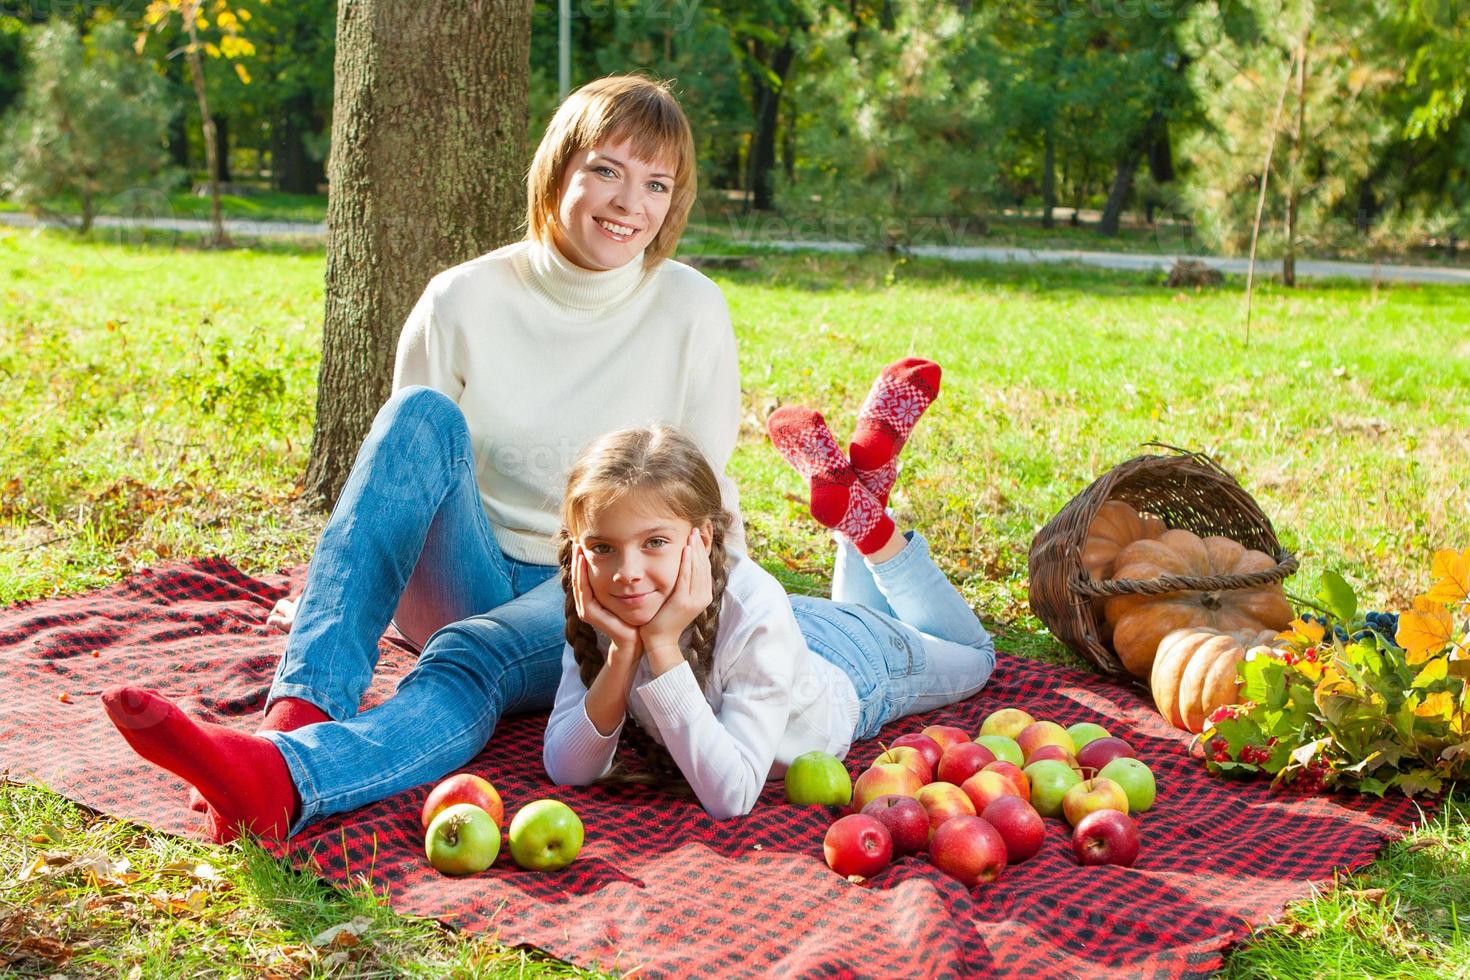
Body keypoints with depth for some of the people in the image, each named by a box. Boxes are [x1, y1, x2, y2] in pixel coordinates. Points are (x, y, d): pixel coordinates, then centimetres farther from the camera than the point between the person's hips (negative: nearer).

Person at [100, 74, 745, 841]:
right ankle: (301, 711, -44)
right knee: (424, 413, -28)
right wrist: (327, 598, -1)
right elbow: (404, 465, 6)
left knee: (471, 657, -36)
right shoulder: (464, 300, -1)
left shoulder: (692, 311, -1)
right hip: (468, 584, 1)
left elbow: (708, 500, 5)